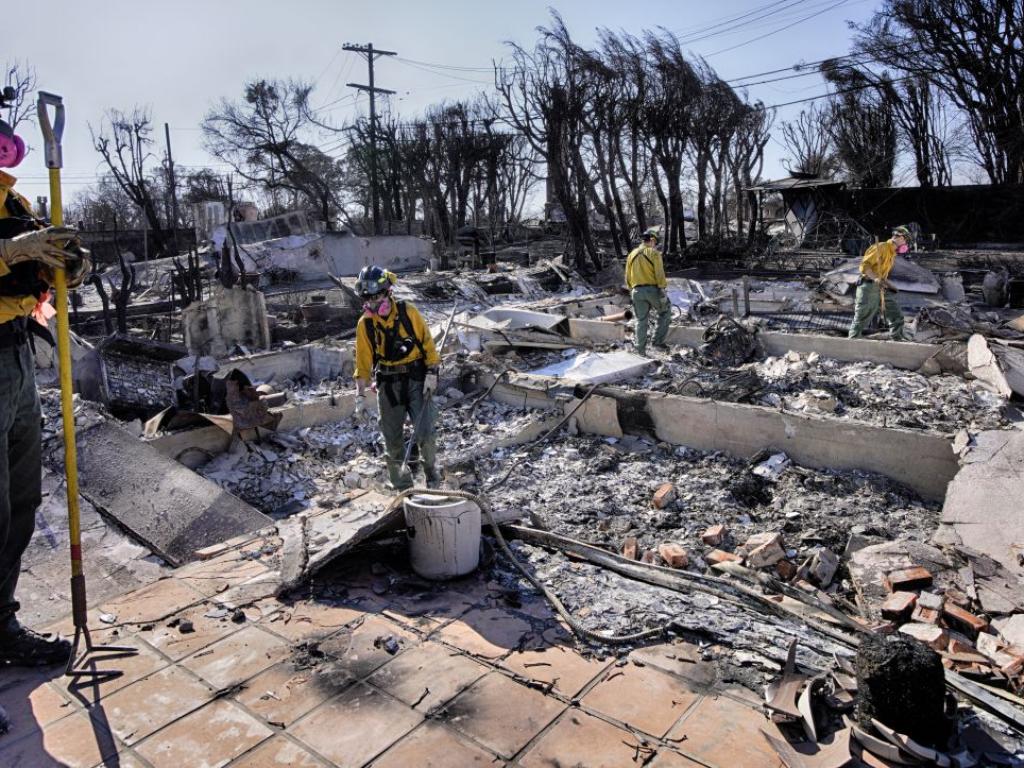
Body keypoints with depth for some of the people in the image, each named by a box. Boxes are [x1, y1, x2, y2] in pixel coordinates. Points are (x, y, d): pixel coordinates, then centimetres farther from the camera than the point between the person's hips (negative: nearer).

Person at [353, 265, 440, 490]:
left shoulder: (408, 312, -7)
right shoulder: (365, 324, -2)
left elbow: (427, 342, -2)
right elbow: (363, 361, 1)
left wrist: (432, 373, -9)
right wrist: (360, 394, -3)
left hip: (417, 378, -2)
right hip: (388, 383, 2)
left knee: (425, 433, -9)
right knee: (392, 438, 6)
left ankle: (432, 475, 16)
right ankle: (402, 486, 21)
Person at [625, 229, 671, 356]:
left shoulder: (632, 254, 12)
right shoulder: (654, 253, -4)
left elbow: (628, 277, 13)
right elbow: (659, 274, -11)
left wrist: (631, 290, 20)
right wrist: (663, 290, -10)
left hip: (637, 291, 4)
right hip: (652, 289, -4)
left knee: (641, 321, 9)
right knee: (665, 312, 17)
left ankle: (641, 350, 8)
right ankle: (658, 340, 8)